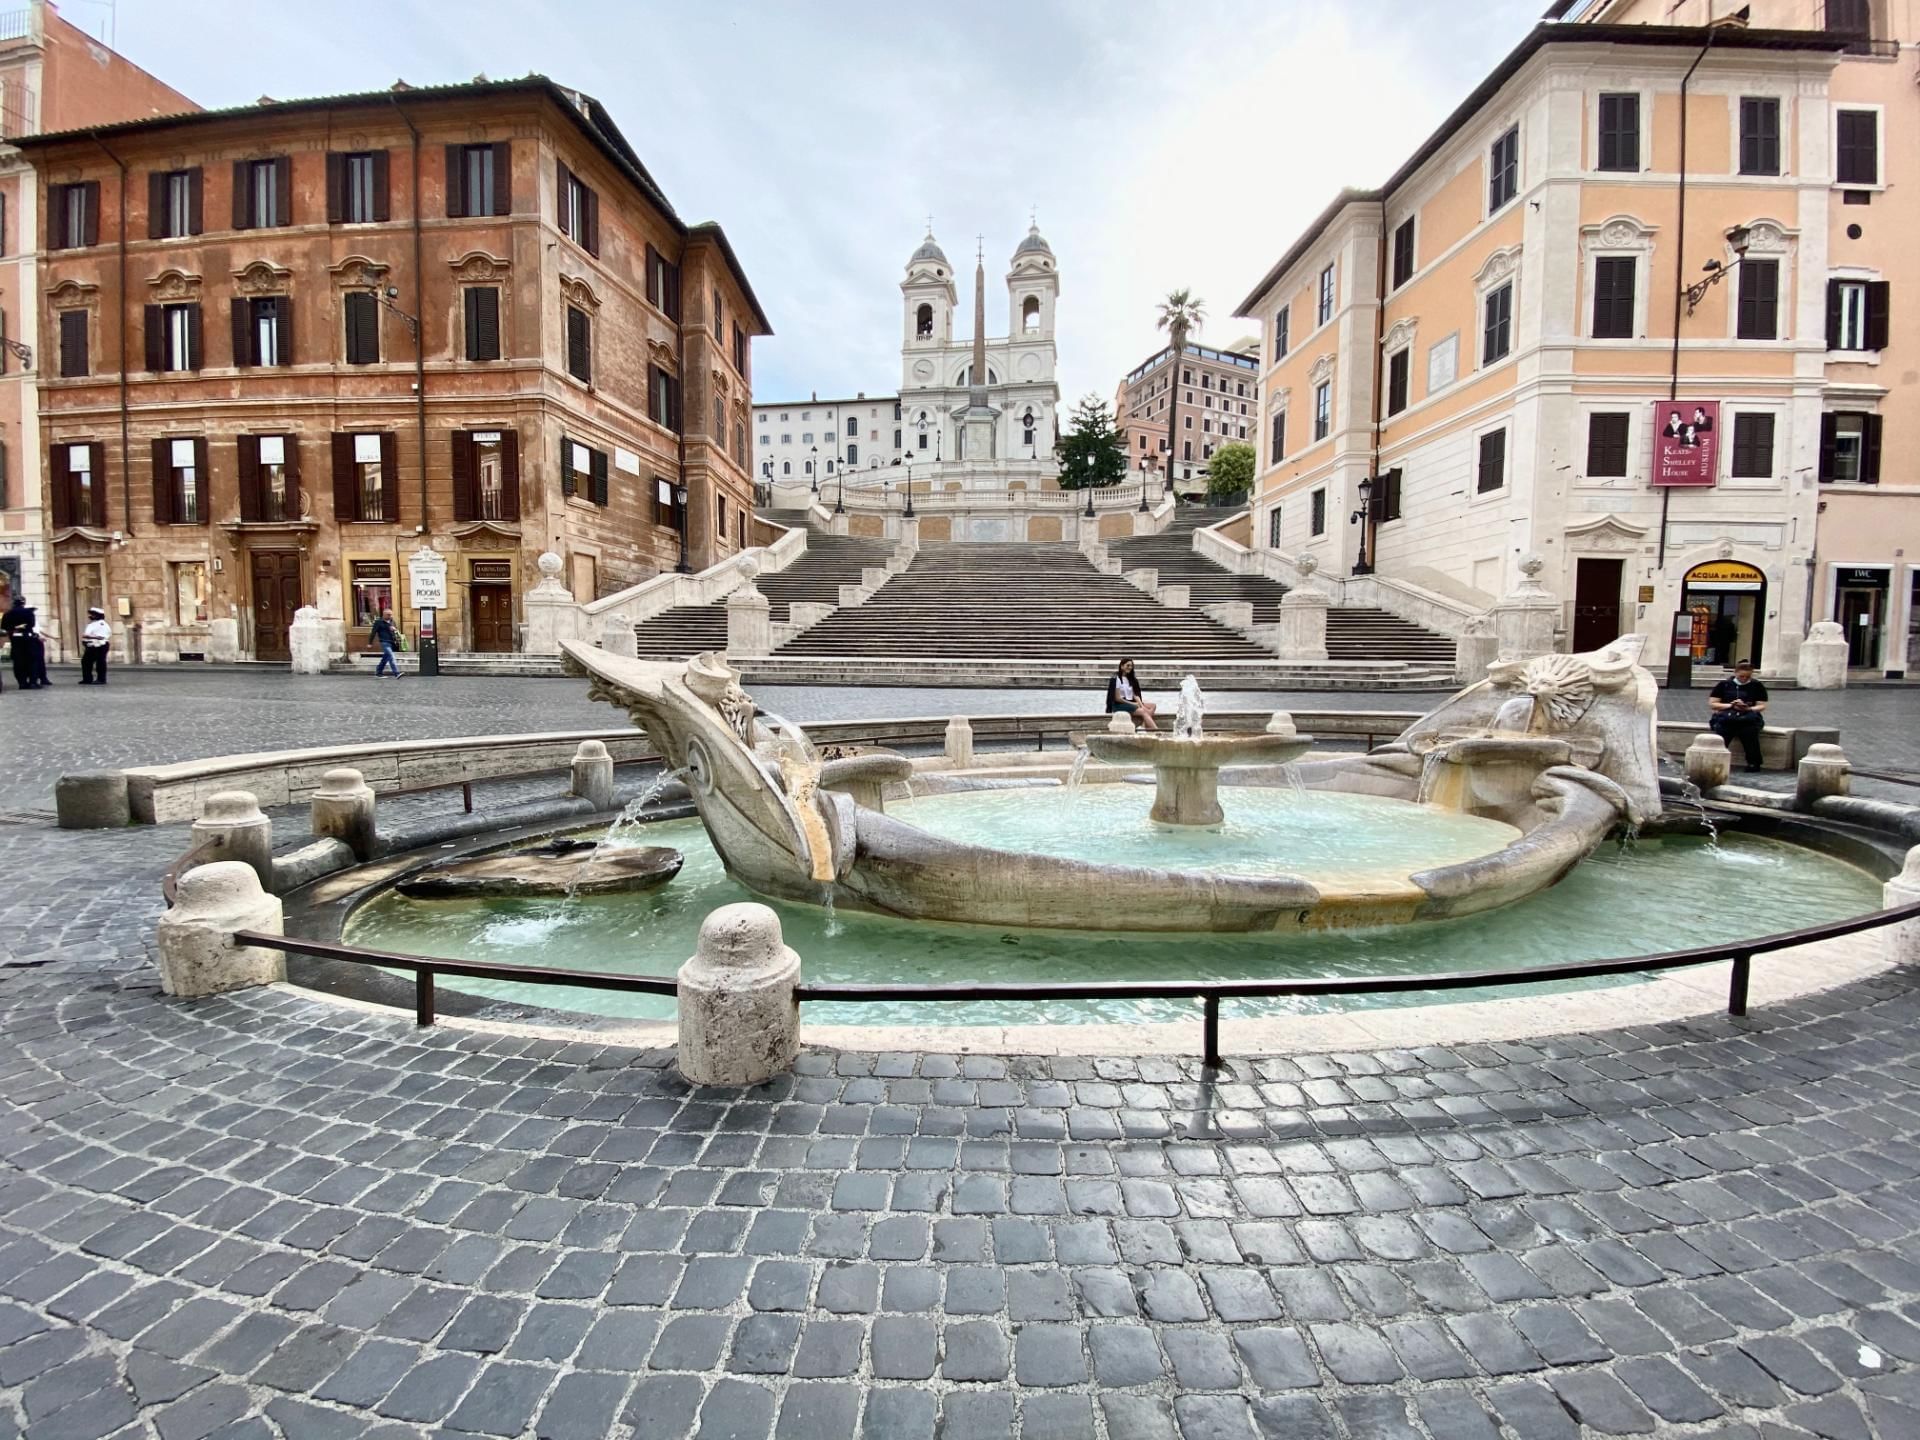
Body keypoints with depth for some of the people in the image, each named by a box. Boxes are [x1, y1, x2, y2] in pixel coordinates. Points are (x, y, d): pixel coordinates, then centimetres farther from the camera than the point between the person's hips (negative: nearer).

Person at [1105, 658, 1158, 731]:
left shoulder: (1130, 679, 20)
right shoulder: (1116, 679, -6)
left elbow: (1135, 695, 11)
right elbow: (1117, 698, -12)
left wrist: (1141, 704, -8)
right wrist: (1134, 704, -11)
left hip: (1131, 703, 8)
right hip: (1119, 705, -8)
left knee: (1152, 705, -14)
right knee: (1143, 711, -26)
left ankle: (1143, 726, -34)